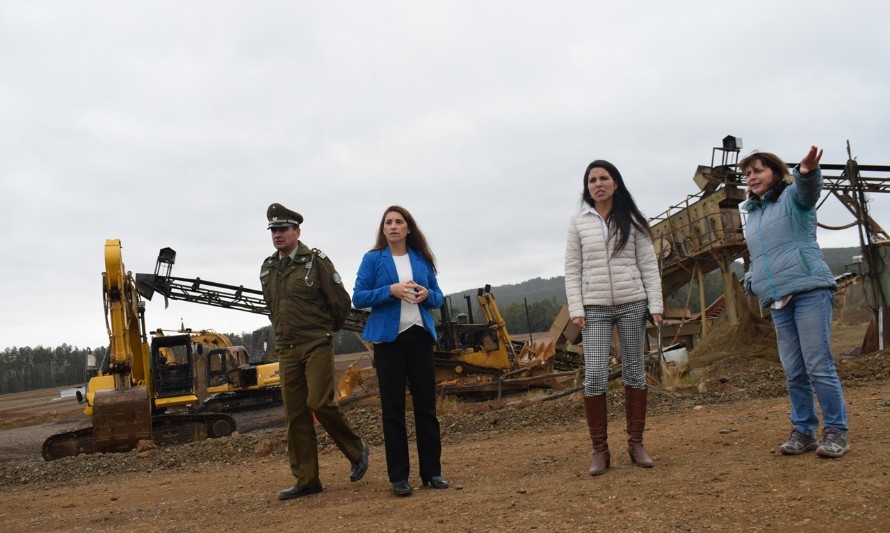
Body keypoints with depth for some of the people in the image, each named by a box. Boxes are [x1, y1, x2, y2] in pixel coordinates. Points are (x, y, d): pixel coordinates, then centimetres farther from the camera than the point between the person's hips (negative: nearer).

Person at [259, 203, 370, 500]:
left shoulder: (316, 261, -6)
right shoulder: (268, 269, 12)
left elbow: (341, 301, -4)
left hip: (317, 344, -6)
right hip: (286, 349, 6)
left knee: (319, 403, -16)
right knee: (295, 415, 4)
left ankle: (356, 450, 9)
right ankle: (306, 481, 11)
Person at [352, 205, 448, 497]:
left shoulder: (422, 259, 9)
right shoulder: (372, 259, 1)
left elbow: (439, 297, 13)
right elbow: (358, 298, -4)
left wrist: (427, 295, -10)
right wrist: (391, 291, -18)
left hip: (420, 337, 3)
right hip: (388, 338, -2)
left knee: (426, 405, 5)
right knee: (393, 408, 2)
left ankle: (432, 471, 15)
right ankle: (398, 476, 9)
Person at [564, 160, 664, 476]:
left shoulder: (633, 220, 6)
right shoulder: (578, 222, 5)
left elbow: (649, 264, 5)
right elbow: (572, 269, 3)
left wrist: (655, 304, -3)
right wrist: (576, 309, -6)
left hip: (631, 304, 1)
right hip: (594, 307, -1)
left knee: (634, 372, 6)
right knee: (595, 377, -7)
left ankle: (636, 443, 18)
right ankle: (600, 450, 2)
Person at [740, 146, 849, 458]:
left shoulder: (793, 196, 2)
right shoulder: (752, 215, 21)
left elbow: (809, 188, -23)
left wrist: (807, 172, -47)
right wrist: (751, 280, 10)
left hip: (809, 291, -6)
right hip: (778, 301, 6)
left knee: (819, 366, -6)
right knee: (793, 372, 7)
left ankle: (836, 431, 3)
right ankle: (803, 431, 15)